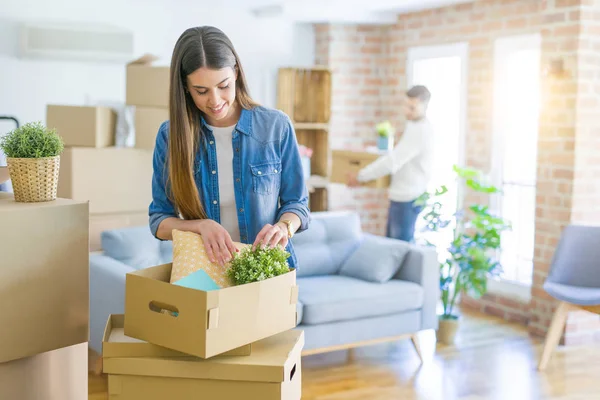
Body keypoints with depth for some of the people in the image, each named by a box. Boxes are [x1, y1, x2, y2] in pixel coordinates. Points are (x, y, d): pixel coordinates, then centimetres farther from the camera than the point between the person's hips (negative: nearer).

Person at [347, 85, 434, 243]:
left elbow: (393, 161, -25)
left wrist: (360, 176, -18)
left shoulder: (420, 130, -21)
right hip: (403, 195, 10)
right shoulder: (416, 126, 12)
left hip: (407, 197, -10)